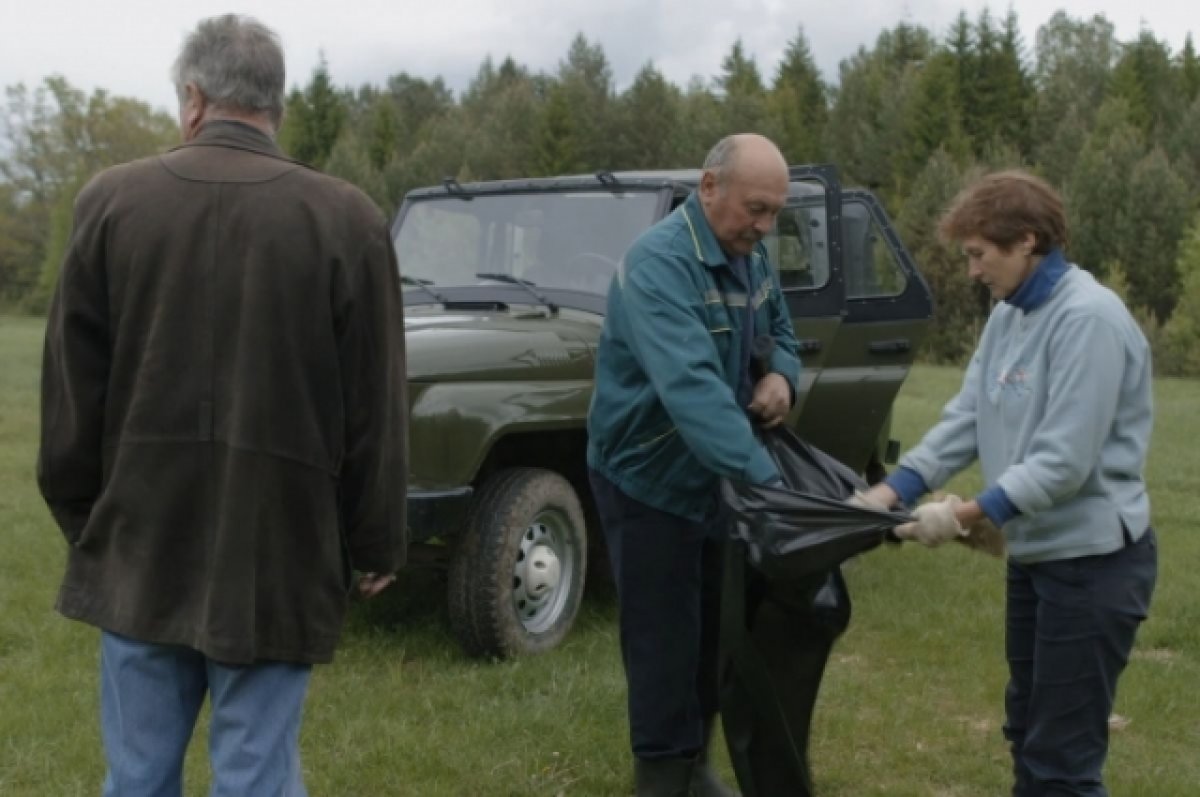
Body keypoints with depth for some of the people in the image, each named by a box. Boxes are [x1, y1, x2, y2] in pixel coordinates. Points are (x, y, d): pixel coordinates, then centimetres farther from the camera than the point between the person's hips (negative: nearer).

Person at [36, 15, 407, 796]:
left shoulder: (112, 202, -2)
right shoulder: (347, 219, -7)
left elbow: (71, 392, 4)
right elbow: (375, 410, -3)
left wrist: (82, 517, 17)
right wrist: (375, 544, 8)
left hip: (138, 547, 2)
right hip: (278, 553, -2)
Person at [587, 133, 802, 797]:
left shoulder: (750, 255, 1)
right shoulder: (658, 265, -27)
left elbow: (779, 330, 16)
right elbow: (691, 386, -39)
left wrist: (781, 375, -9)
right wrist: (764, 480, -48)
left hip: (719, 476, 8)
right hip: (648, 478, -8)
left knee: (716, 632, 16)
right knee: (665, 639, 0)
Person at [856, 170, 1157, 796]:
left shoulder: (1088, 319, -21)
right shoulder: (1008, 315, 7)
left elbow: (1065, 461, -25)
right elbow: (964, 417, 6)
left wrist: (969, 514, -26)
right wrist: (894, 489, -4)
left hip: (1091, 560, -9)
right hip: (1034, 553, 10)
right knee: (1028, 730, 22)